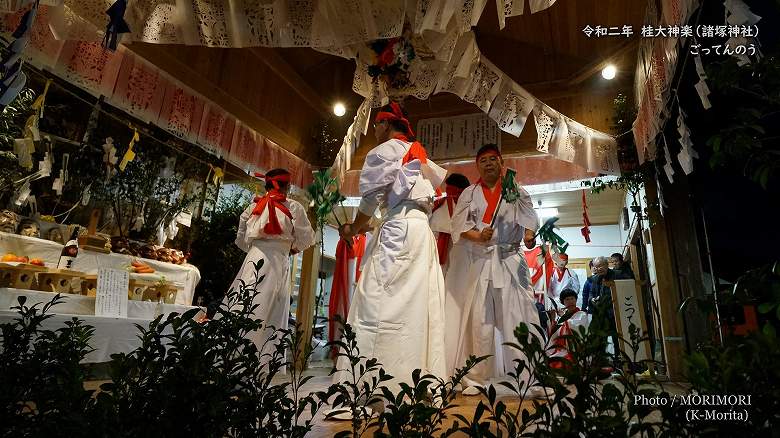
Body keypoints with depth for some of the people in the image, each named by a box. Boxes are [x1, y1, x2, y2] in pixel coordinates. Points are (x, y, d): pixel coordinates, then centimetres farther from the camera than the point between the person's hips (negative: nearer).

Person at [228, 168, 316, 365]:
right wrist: (292, 249, 19)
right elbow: (306, 239, 2)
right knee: (272, 312, 0)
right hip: (278, 261, -3)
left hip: (253, 258, 3)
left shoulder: (254, 205, 12)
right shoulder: (293, 207, 2)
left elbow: (241, 239, 16)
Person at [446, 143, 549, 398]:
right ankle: (477, 380, 10)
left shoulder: (516, 191, 14)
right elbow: (458, 223, 3)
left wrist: (529, 235, -24)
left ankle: (532, 380, -2)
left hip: (511, 261, -1)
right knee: (480, 321, 1)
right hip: (480, 261, 1)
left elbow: (528, 217, -1)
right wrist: (477, 236, -17)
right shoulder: (469, 193, 15)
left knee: (519, 320, -8)